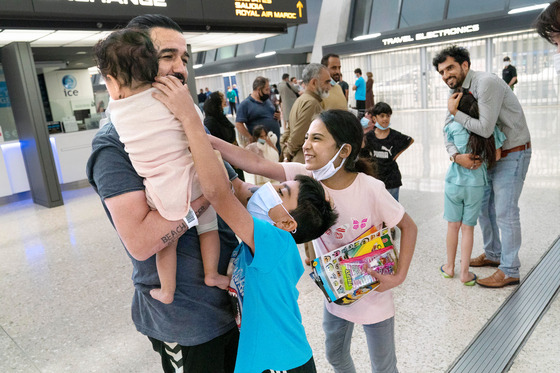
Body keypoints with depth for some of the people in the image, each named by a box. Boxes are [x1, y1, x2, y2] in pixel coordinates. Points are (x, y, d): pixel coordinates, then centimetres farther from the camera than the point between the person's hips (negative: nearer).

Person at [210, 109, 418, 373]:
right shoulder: (306, 177, -18)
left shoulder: (371, 189, -25)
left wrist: (399, 276, -17)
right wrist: (206, 139, -39)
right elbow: (258, 164, -30)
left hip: (374, 294, -3)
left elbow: (408, 227, -11)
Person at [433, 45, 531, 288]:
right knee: (484, 206, 16)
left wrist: (455, 112, -20)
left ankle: (509, 271, 6)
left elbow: (485, 128, -31)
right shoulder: (457, 91, 3)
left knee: (505, 212, -6)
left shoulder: (486, 83, -24)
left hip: (513, 154, -9)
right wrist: (456, 156, -21)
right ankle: (493, 254, 34)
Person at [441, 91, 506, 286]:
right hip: (476, 185, 1)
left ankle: (450, 267, 26)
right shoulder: (490, 128, -10)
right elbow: (496, 156, -2)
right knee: (468, 228, 9)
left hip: (454, 183, 0)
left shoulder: (454, 127, -12)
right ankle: (465, 273, 14)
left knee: (453, 226, 13)